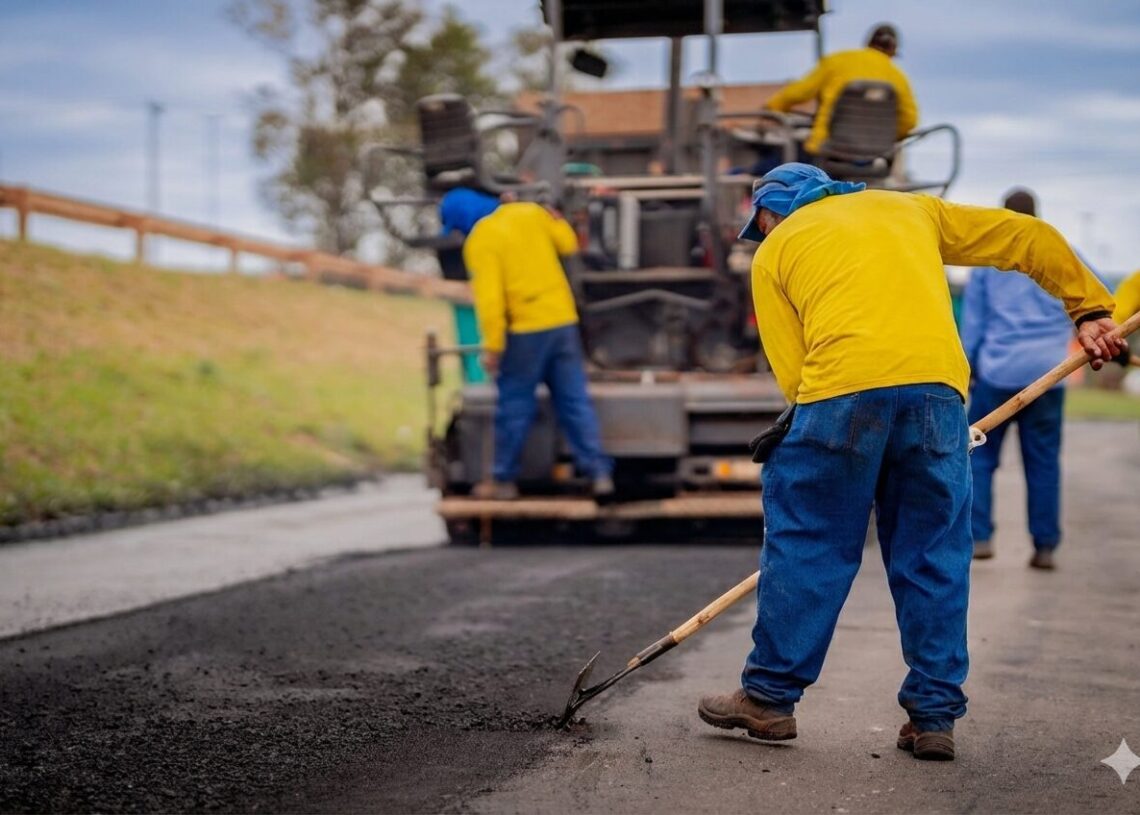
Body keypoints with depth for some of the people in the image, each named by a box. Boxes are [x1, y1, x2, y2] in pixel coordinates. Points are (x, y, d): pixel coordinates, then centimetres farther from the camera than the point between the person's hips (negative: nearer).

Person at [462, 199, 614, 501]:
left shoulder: (480, 241, -11)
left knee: (513, 406, 7)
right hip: (563, 320, 5)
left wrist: (492, 345, -13)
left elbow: (489, 297, -17)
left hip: (525, 331, -5)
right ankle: (599, 473, 3)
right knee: (575, 402, 8)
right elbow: (569, 244, 15)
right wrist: (554, 218, 28)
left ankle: (504, 480, 14)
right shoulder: (531, 212, 4)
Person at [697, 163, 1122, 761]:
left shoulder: (774, 252, 22)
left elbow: (791, 373, 10)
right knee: (935, 557, 11)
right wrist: (1090, 309, 31)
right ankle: (933, 716, 14)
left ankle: (770, 697, 15)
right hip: (938, 385, 3)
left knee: (804, 543, 8)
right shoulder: (912, 209, 31)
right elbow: (1031, 239, 28)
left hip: (841, 384, -3)